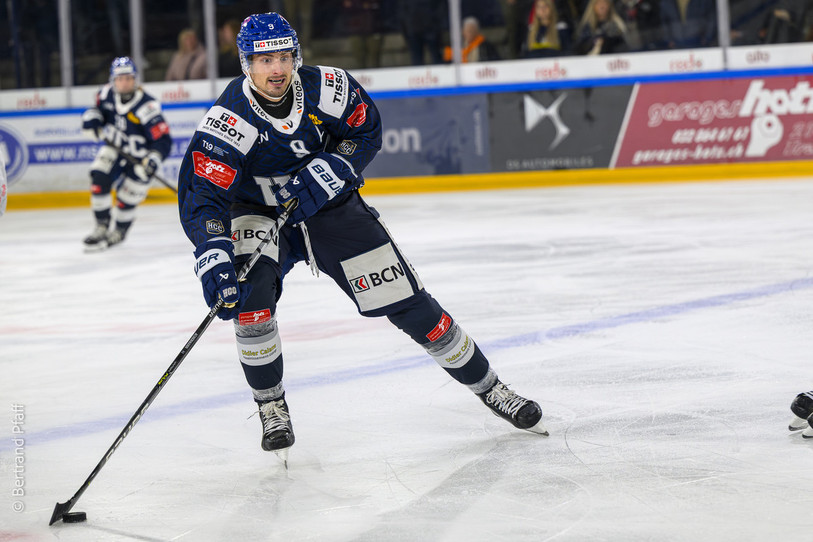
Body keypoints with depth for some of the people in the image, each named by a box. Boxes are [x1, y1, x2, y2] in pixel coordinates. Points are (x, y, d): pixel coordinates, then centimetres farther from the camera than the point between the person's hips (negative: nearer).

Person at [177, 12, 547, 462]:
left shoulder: (324, 88, -20)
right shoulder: (230, 119, -27)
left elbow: (366, 129, -2)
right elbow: (201, 194, -33)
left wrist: (333, 167, -21)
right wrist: (213, 257, -49)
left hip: (328, 206, 1)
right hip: (258, 215, -1)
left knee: (407, 302, -2)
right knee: (250, 293, -30)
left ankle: (488, 388, 13)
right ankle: (271, 408, -8)